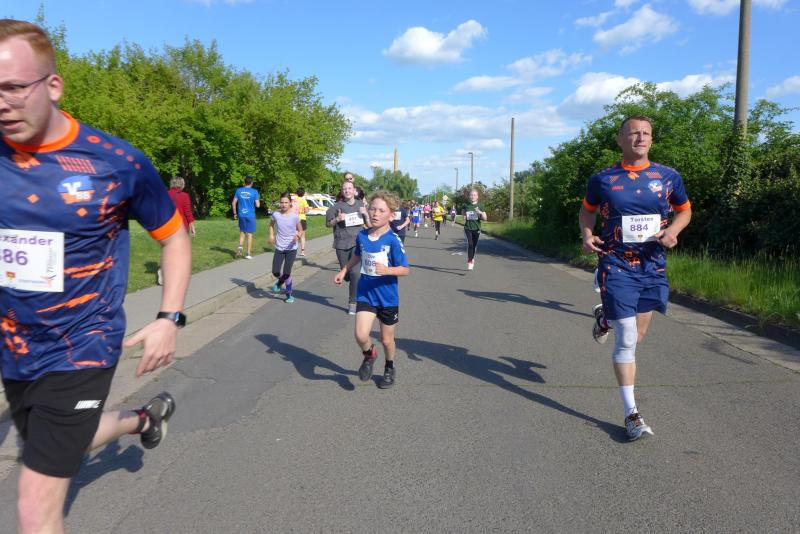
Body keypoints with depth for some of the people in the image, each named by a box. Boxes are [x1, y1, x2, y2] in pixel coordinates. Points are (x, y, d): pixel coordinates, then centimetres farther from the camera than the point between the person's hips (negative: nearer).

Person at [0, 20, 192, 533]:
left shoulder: (118, 163, -15)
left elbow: (174, 237, -2)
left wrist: (169, 319, -8)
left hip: (79, 350, -5)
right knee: (56, 443, 28)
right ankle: (146, 417, 53)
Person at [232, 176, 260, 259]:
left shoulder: (239, 190, 2)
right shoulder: (254, 192, -7)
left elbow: (234, 203, 3)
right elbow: (257, 205, -8)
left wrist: (235, 213, 12)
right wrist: (258, 200, 13)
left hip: (241, 215, 3)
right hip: (250, 215, -3)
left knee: (242, 232, 18)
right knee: (249, 234, 4)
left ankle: (240, 247, -5)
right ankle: (248, 254, 6)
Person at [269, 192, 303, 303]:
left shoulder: (295, 216, -10)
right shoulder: (276, 214, -5)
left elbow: (301, 231, 0)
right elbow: (271, 224, 18)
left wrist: (298, 235, -22)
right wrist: (271, 235, 3)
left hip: (291, 248, -2)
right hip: (279, 248, 2)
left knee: (286, 272, -6)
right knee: (275, 272, -4)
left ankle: (289, 294, 14)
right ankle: (280, 281, 32)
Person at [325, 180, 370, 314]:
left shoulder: (361, 205, 9)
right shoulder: (337, 206, 1)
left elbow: (369, 225, 13)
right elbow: (328, 224, 7)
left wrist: (366, 214, -6)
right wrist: (337, 219, -12)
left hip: (357, 243, 0)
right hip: (342, 244, 1)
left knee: (355, 272, -15)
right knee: (346, 275, 8)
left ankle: (353, 303, -4)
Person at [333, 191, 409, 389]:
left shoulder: (393, 240, -17)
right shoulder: (362, 236, -2)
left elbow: (405, 269, -16)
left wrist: (387, 270, -33)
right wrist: (343, 271, 17)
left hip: (387, 296, -3)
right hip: (365, 293, 3)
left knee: (386, 339, 12)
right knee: (361, 335, -14)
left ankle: (389, 369, 42)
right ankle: (369, 355, 21)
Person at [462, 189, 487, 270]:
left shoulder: (480, 206, 1)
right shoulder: (466, 205, 4)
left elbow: (485, 218, -2)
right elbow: (464, 215, 19)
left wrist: (480, 212, -20)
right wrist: (464, 217, -4)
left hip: (477, 228, 1)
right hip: (468, 228, -1)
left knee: (474, 246, 9)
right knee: (470, 244, -17)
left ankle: (471, 260, 30)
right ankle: (469, 262, -16)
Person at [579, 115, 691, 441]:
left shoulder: (669, 177, 2)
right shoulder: (603, 179, -2)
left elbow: (685, 210, 15)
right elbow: (587, 209, 14)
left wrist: (673, 230, -6)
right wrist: (587, 235, -5)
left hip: (653, 267, 3)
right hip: (617, 267, -3)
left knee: (635, 337, 15)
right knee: (626, 341, -7)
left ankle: (604, 318, 50)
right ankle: (632, 414, 4)